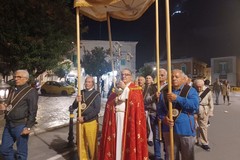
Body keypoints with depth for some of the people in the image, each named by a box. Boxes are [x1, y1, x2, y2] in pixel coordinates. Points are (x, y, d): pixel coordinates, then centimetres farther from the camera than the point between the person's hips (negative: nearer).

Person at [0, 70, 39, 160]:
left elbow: (33, 111, -15)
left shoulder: (31, 91, -12)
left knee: (21, 152, 8)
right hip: (8, 124, 8)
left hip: (21, 126, -7)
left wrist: (28, 127, -18)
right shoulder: (12, 90, 13)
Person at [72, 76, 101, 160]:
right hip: (80, 121, 5)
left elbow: (97, 110, -13)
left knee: (92, 143, 5)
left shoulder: (96, 94, -6)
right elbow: (74, 107, 9)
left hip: (91, 122, -4)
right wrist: (77, 101, -13)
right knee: (81, 143, 14)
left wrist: (85, 118, -16)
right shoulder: (81, 92, 7)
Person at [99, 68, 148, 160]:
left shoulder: (136, 89, 4)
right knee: (116, 140, 5)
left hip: (129, 118, -4)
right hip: (116, 117, 4)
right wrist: (115, 100, -10)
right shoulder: (116, 88, 17)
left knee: (128, 140, -3)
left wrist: (125, 88, -12)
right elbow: (109, 103, 10)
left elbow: (136, 100, -16)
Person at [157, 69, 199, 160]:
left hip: (185, 129, -2)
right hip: (169, 128, 3)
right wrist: (163, 118, -13)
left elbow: (195, 105, -20)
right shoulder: (165, 92, 8)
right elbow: (159, 109, 7)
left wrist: (177, 98, -22)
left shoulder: (190, 90, -3)